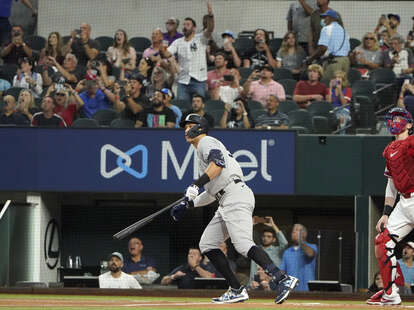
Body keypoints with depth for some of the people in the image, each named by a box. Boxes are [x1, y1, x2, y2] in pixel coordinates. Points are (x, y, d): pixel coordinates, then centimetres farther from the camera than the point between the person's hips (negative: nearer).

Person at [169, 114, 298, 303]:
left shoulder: (207, 142, 4)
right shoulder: (202, 153, 33)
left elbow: (218, 163, -17)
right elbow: (213, 192, 34)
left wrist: (196, 185, -22)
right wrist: (189, 204, 29)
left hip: (235, 196, -11)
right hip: (226, 202, 11)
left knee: (243, 245, -25)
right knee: (207, 245, 10)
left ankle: (283, 280, -38)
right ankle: (236, 291, 5)